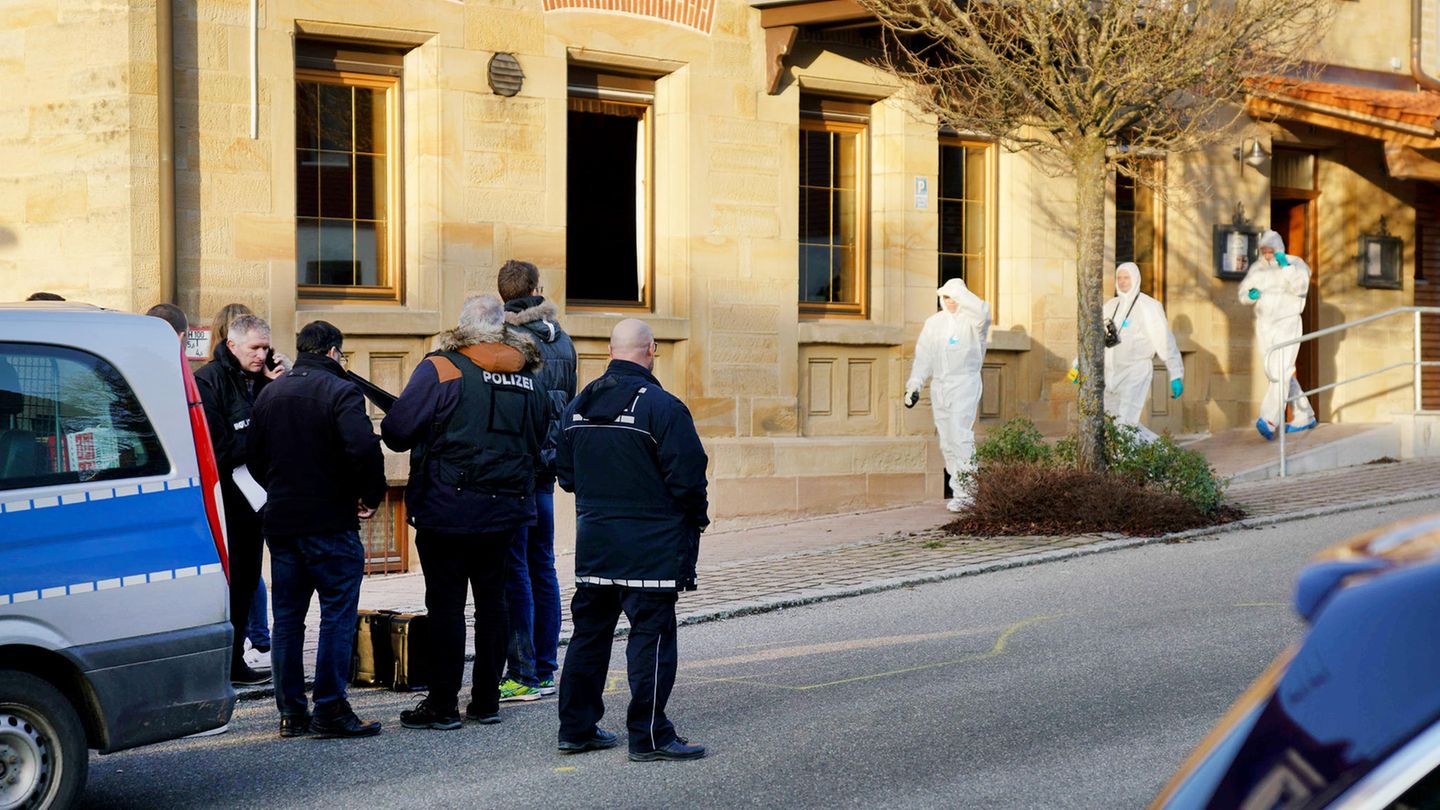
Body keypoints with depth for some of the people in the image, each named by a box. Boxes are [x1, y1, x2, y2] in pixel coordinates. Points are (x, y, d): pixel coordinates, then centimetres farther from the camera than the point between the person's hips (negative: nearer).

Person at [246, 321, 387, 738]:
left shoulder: (269, 393, 11)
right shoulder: (339, 391, -10)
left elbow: (253, 455, 16)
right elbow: (364, 449, -24)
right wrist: (370, 496, -10)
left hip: (280, 520, 6)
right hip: (331, 521, -6)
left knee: (287, 617, 11)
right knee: (338, 614, -1)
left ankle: (291, 711, 12)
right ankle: (330, 710, -4)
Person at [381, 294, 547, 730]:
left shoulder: (440, 369, -11)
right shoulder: (528, 379, 7)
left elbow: (396, 431, -11)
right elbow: (539, 441, 17)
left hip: (447, 510, -5)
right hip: (505, 510, 5)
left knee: (446, 603, 0)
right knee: (491, 599, 12)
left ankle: (442, 705, 3)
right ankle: (486, 700, 17)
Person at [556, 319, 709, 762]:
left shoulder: (578, 406, 7)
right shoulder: (661, 406, -15)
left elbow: (565, 472, 14)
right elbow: (687, 476, -15)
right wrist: (697, 518, 2)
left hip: (593, 539, 7)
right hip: (650, 546, -7)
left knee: (590, 631, 14)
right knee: (651, 635, -2)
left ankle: (577, 726, 19)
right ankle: (650, 735, 0)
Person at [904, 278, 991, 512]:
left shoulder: (970, 320, -2)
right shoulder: (933, 322, 15)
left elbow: (981, 313, -27)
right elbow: (923, 356, 15)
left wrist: (959, 291, -21)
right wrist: (914, 384, 6)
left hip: (965, 384, -6)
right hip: (939, 386, 6)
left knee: (960, 434, -18)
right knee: (946, 442, 5)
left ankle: (967, 491, -17)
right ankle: (959, 492, 11)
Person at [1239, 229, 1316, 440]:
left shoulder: (1296, 264, -3)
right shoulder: (1257, 268, 9)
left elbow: (1300, 287, -19)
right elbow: (1243, 295, 9)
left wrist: (1285, 266, -25)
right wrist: (1251, 295, -14)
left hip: (1287, 325, -6)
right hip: (1264, 327, 6)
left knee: (1280, 373, -19)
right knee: (1278, 375, 11)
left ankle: (1268, 421, -33)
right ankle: (1304, 417, 26)